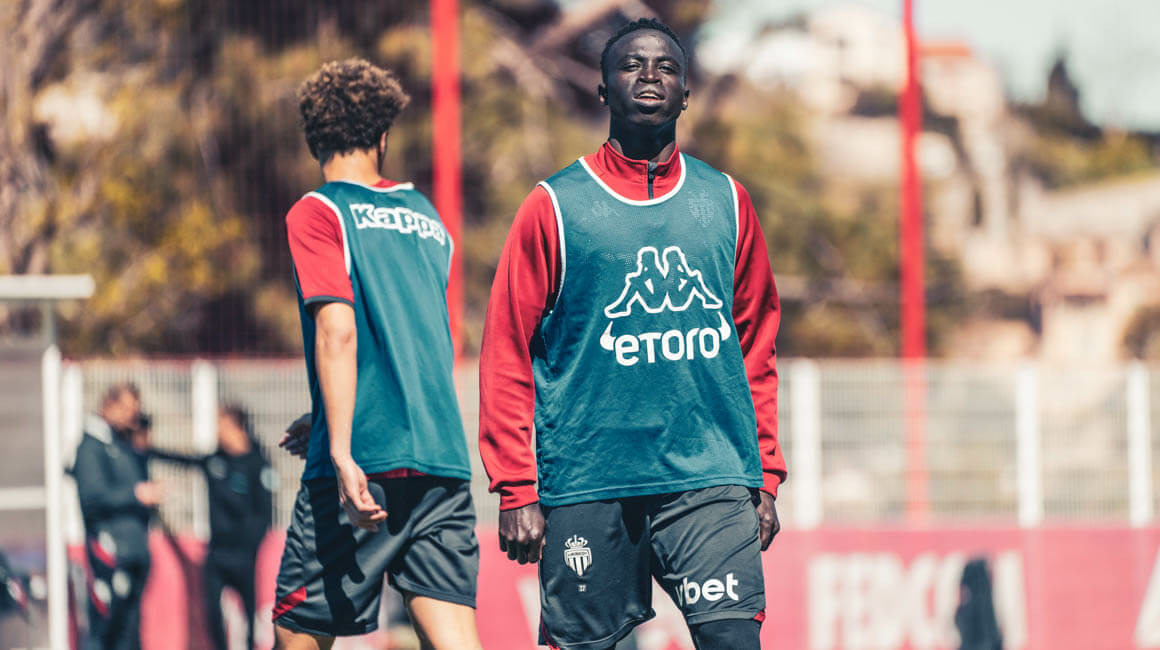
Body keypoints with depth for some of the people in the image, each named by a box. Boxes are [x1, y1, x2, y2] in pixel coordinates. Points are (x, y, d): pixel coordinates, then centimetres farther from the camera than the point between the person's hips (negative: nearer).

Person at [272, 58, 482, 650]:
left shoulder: (316, 213, -1)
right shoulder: (428, 218, 18)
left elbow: (337, 331, -14)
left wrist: (342, 451, -19)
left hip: (367, 465, -5)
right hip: (445, 458, 5)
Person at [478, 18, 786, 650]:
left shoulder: (725, 202, 12)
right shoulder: (555, 207, 3)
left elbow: (756, 348, 17)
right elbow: (507, 357, 2)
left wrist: (765, 477, 11)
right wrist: (516, 490, -5)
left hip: (712, 482, 2)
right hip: (587, 490, -2)